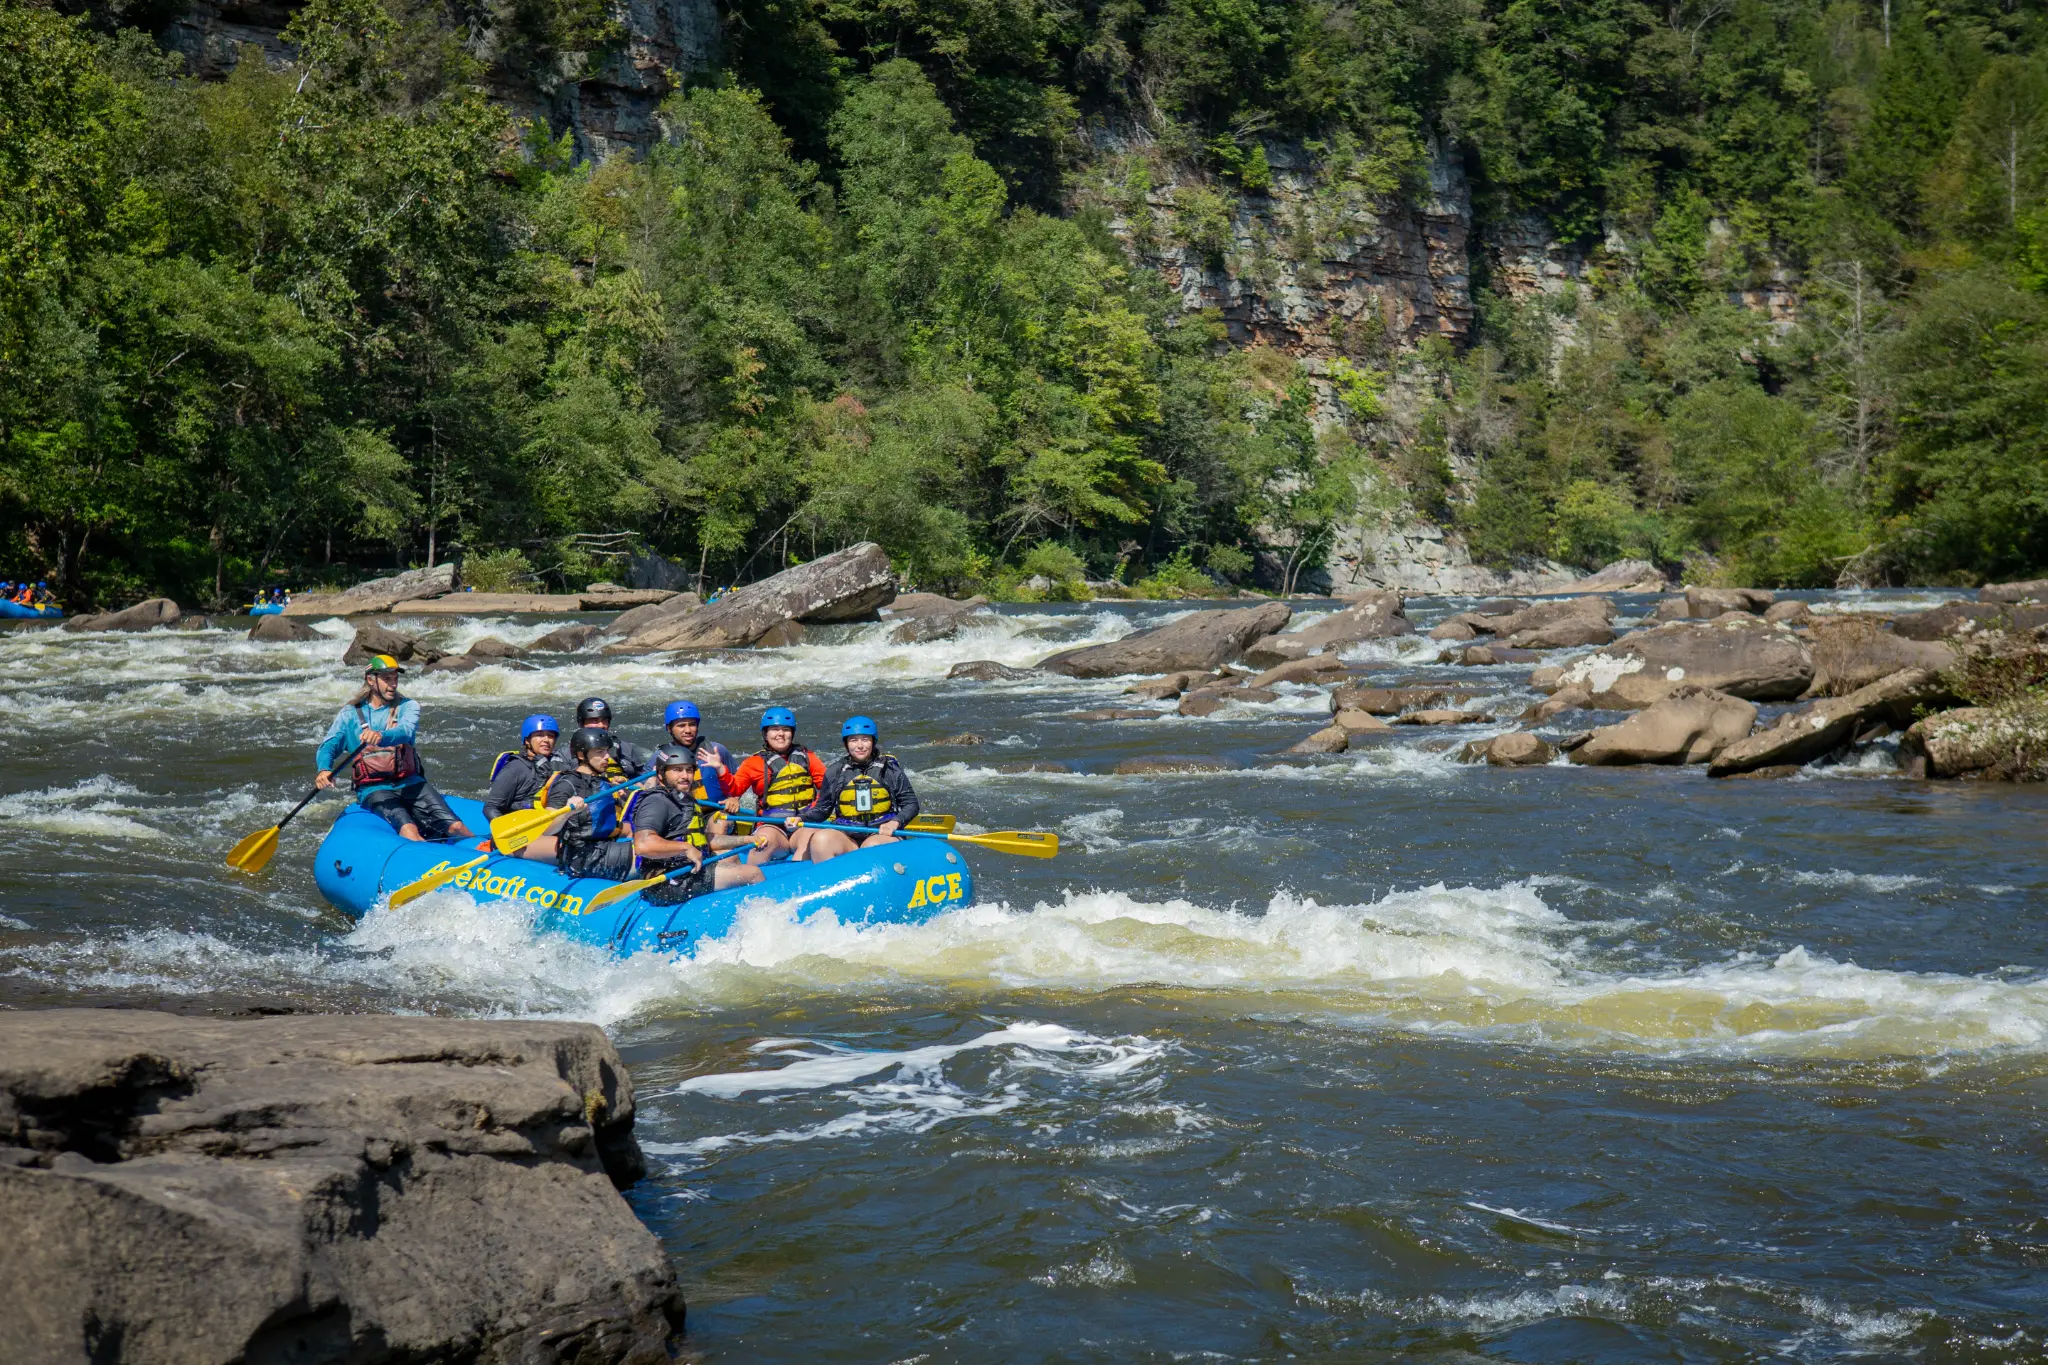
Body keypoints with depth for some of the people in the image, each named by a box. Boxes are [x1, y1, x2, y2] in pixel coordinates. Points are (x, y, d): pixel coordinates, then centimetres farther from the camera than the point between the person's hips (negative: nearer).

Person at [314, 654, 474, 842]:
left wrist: (381, 737, -37)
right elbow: (329, 746, -1)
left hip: (410, 783, 2)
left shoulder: (407, 706, 8)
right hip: (374, 790, -2)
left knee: (455, 827, -19)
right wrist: (324, 769, -25)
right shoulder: (350, 714, 9)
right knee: (408, 830, -31)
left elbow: (406, 732, -13)